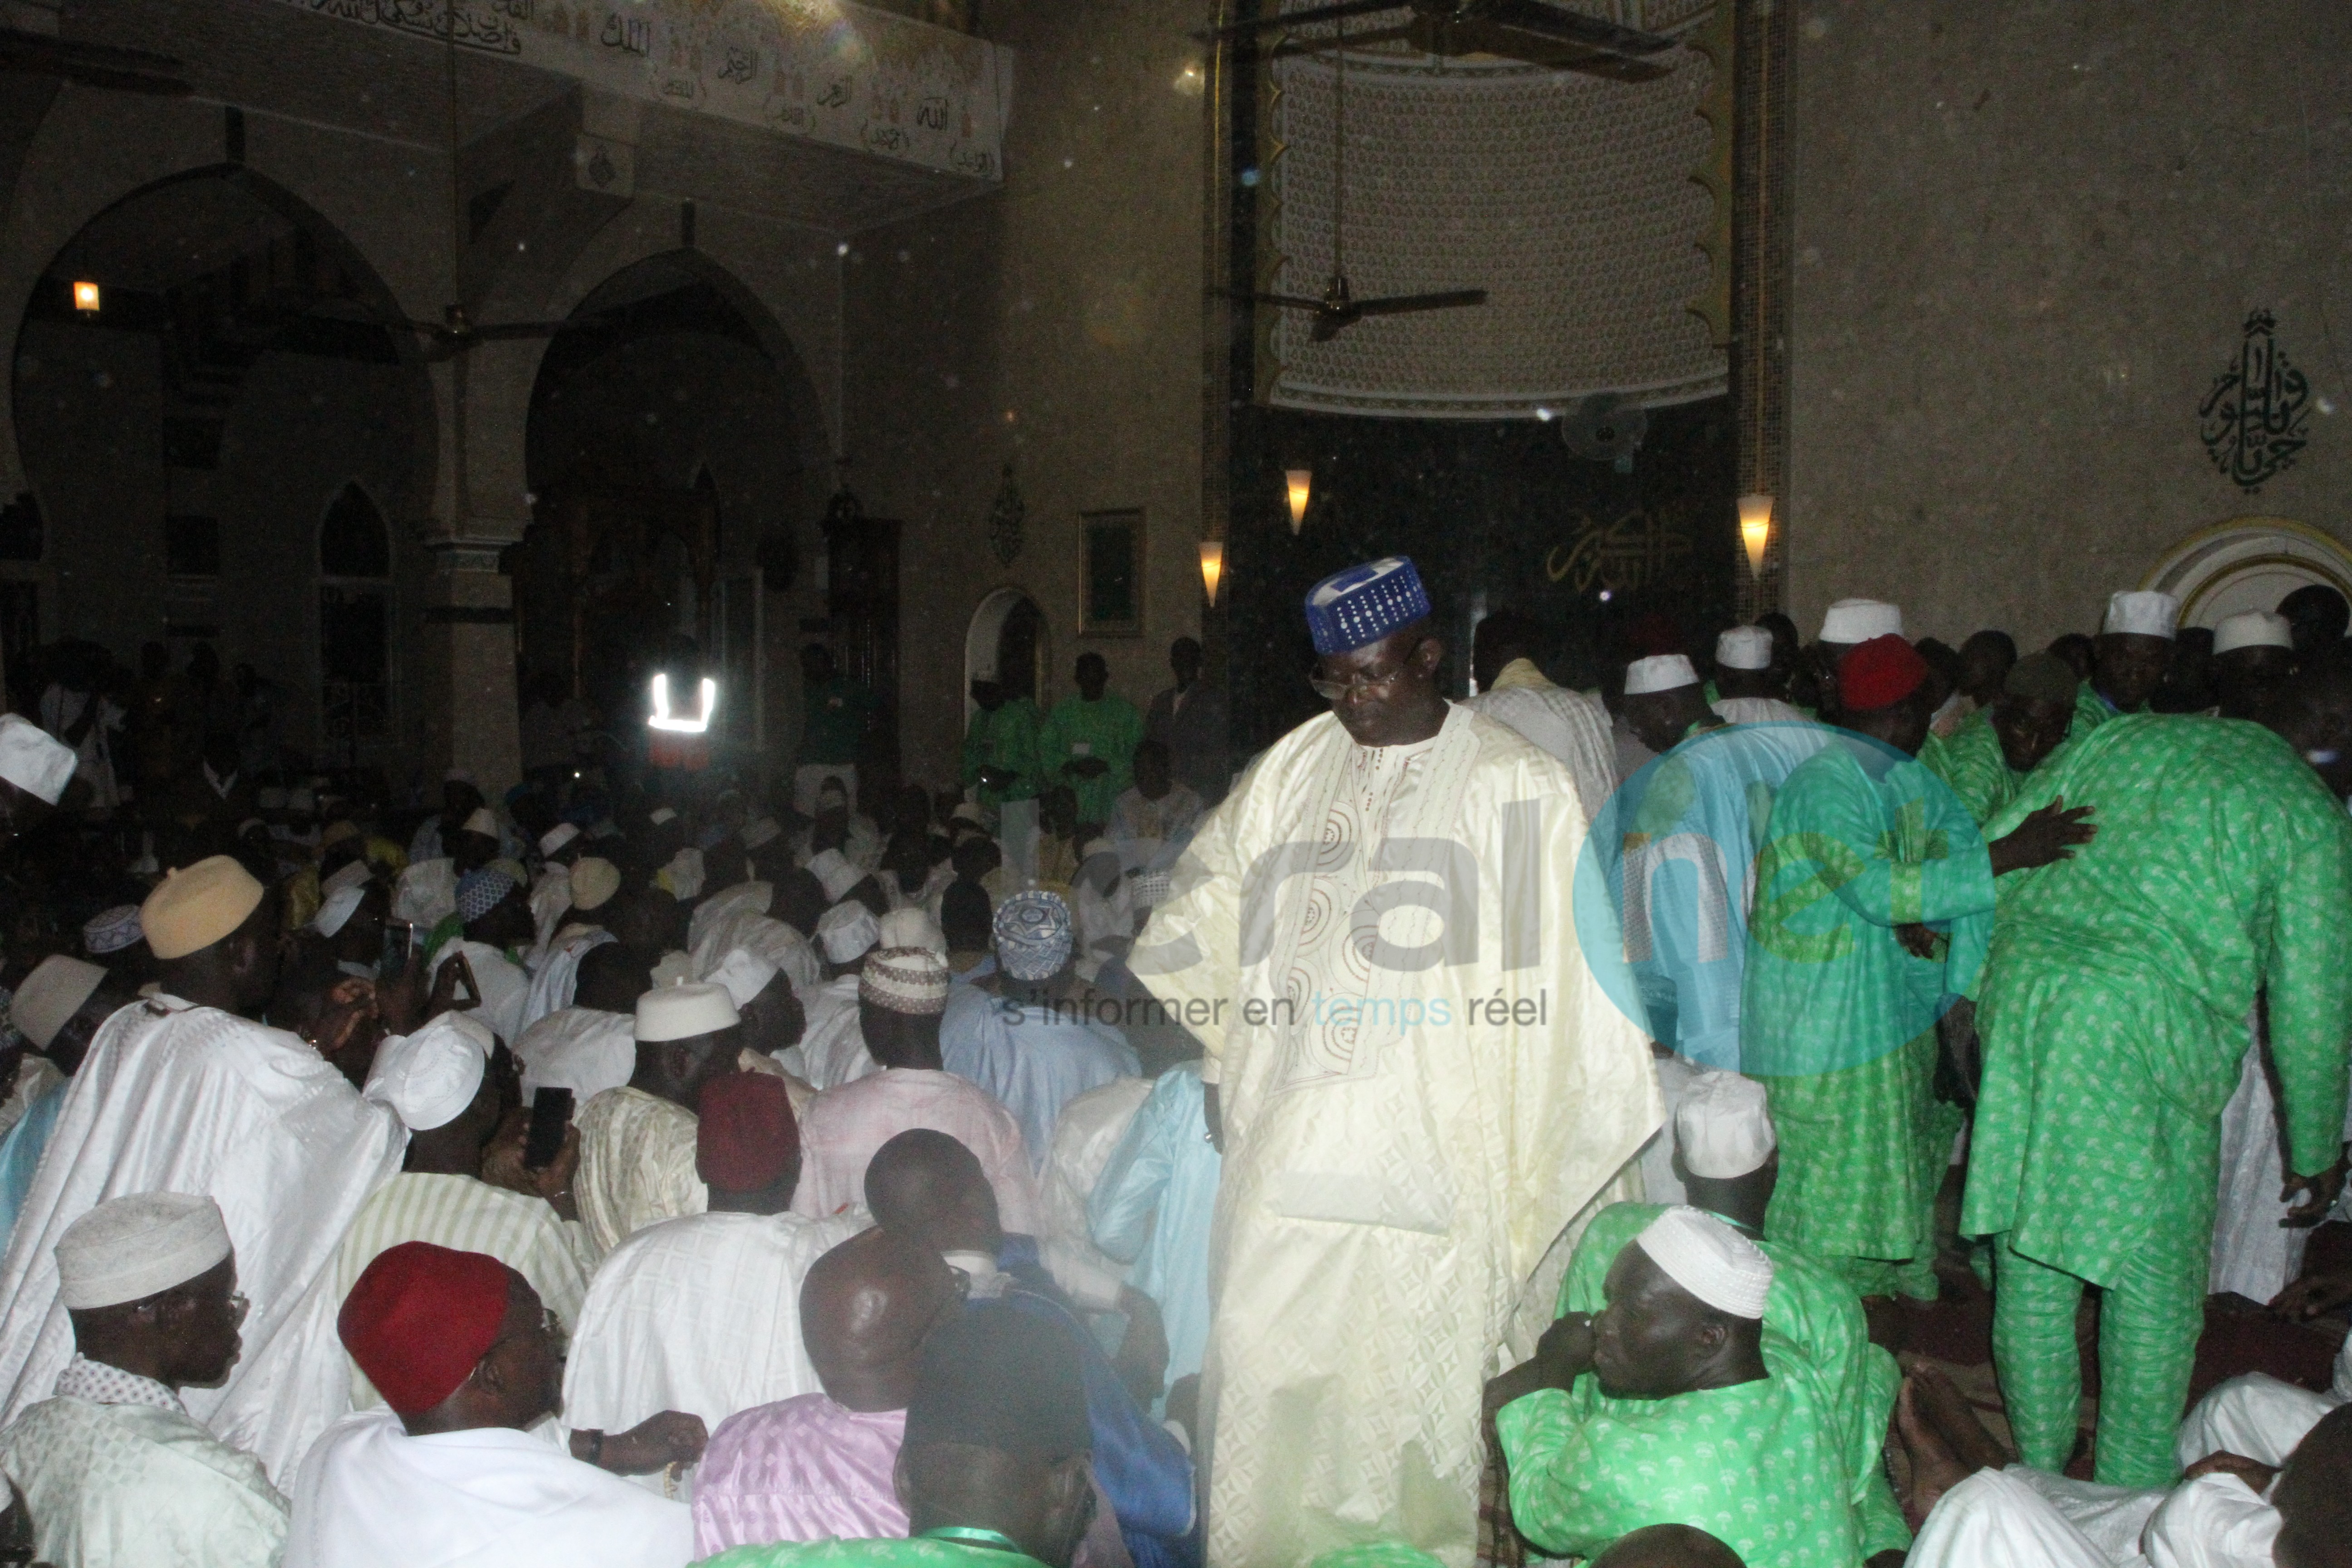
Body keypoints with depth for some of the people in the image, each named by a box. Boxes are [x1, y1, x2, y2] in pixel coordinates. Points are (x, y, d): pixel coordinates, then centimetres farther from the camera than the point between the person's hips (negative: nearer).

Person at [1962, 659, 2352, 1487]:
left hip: (2024, 990, 5)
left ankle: (2040, 1472, 30)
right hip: (2147, 1035, -5)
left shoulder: (2125, 736, 18)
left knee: (2031, 1266, 15)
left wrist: (1990, 991, 24)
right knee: (2154, 1282, 10)